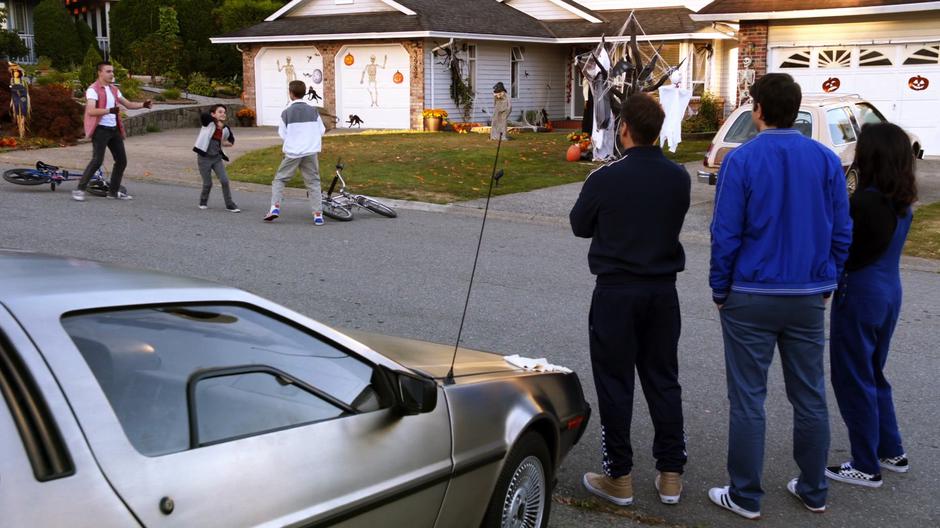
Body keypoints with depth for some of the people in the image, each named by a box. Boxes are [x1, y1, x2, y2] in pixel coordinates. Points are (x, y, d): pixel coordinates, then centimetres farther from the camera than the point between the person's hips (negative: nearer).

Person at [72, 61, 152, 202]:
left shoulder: (114, 90, 14)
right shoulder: (93, 90, -11)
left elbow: (128, 104, 17)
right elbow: (90, 111, -24)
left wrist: (143, 104, -1)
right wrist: (109, 110, -38)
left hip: (114, 129, 8)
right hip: (101, 129, -8)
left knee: (122, 161, 8)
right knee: (97, 160, -16)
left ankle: (113, 191, 20)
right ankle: (79, 189, -7)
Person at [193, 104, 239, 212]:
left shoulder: (225, 129, 2)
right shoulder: (209, 123, -13)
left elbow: (231, 141, 19)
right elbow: (203, 115, -34)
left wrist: (223, 143, -2)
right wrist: (216, 122, -26)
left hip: (217, 158, 4)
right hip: (204, 158, -4)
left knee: (225, 181, -3)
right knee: (207, 183, 3)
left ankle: (230, 205, 8)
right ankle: (203, 202, 29)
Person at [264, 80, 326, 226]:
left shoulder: (286, 112, -3)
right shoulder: (313, 111, 4)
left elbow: (283, 134, -2)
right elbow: (321, 131, 8)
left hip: (292, 153, -2)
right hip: (310, 153, 2)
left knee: (279, 179, 12)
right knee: (313, 182, 8)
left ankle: (275, 206, -5)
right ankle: (318, 214, 0)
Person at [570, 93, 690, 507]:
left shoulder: (606, 179, -15)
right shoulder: (679, 178, -2)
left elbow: (580, 225, -1)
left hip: (616, 291, -4)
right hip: (663, 290, 4)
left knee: (614, 383, 5)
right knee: (663, 380, 13)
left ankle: (619, 477, 12)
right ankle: (671, 475, 19)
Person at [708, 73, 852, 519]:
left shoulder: (741, 160, -11)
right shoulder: (827, 160, 2)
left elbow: (726, 234, -11)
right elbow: (841, 232, 4)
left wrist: (720, 290, 0)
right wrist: (825, 284, 15)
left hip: (751, 297, -4)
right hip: (809, 298, 4)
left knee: (747, 399, 4)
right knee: (810, 397, 14)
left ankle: (745, 496, 13)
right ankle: (813, 490, 26)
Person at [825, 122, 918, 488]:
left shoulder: (864, 202, -22)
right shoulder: (903, 203, 4)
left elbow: (841, 250, -17)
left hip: (860, 293, -8)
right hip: (889, 291, 9)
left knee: (853, 380, 4)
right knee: (873, 374, 23)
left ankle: (866, 468, 13)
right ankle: (891, 452, 32)